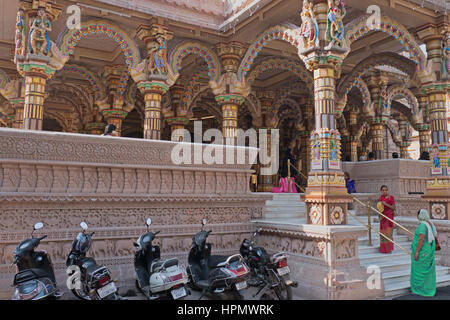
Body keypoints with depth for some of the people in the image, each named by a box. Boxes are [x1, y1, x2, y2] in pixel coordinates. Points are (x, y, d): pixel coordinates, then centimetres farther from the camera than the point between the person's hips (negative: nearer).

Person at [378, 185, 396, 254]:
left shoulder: (391, 198, -3)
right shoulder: (381, 198, 11)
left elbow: (393, 207, -8)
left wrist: (386, 204, -16)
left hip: (389, 217, -4)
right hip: (383, 217, 5)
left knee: (388, 232, -7)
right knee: (383, 232, 4)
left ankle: (389, 249, -1)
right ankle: (383, 249, 10)